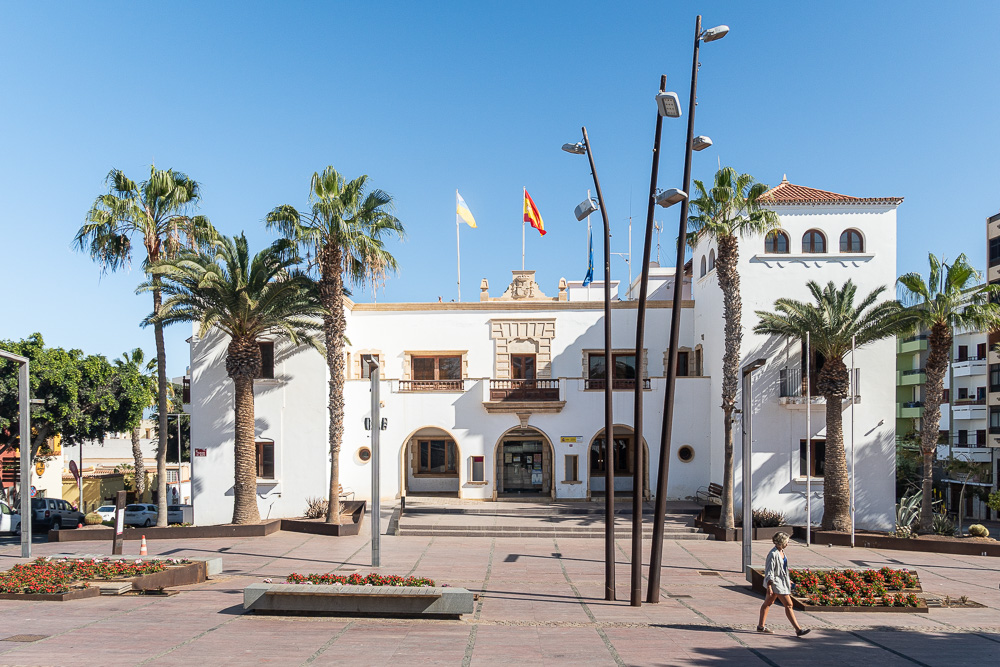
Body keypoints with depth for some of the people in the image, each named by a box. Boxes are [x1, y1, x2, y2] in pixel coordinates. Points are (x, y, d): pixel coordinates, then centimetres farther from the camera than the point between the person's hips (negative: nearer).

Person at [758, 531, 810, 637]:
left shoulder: (781, 552, 7)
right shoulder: (773, 554, -21)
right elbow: (769, 572, -20)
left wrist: (788, 580, 25)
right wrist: (769, 587, -21)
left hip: (781, 581, 10)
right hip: (776, 582, -10)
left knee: (768, 603, 16)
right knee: (788, 605, -8)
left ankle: (761, 626, 25)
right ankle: (798, 629, -4)